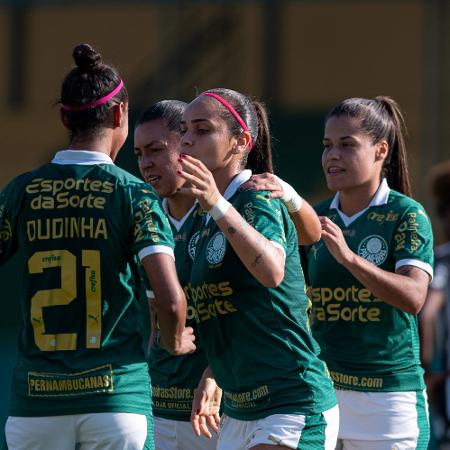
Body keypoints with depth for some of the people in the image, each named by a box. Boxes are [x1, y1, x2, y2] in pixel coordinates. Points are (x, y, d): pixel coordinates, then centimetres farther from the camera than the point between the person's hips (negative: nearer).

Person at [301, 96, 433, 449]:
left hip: (388, 396, -4)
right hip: (319, 391, 4)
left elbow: (413, 297, -20)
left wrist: (349, 258, -31)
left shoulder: (407, 215, -5)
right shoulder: (315, 218, 10)